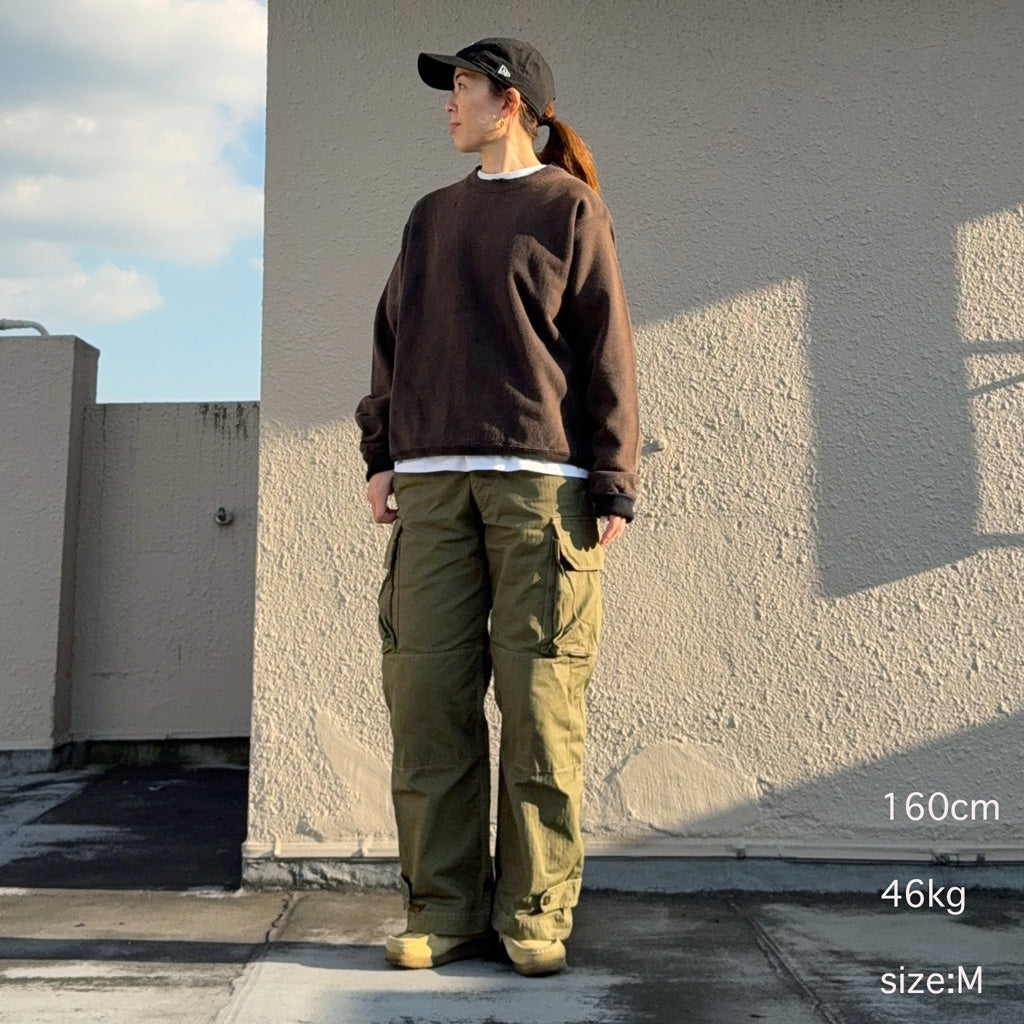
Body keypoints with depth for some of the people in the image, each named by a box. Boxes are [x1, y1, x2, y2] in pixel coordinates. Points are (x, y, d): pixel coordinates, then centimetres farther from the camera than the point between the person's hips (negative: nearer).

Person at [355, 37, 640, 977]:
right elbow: (394, 339, 21)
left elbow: (606, 353, 2)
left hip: (541, 481, -4)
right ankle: (445, 909, 9)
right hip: (434, 482, 5)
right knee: (427, 697, -1)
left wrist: (614, 485, -6)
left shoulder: (570, 208, 9)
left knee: (540, 703, -4)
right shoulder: (431, 217, 24)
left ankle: (535, 916, 7)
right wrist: (383, 454, 10)